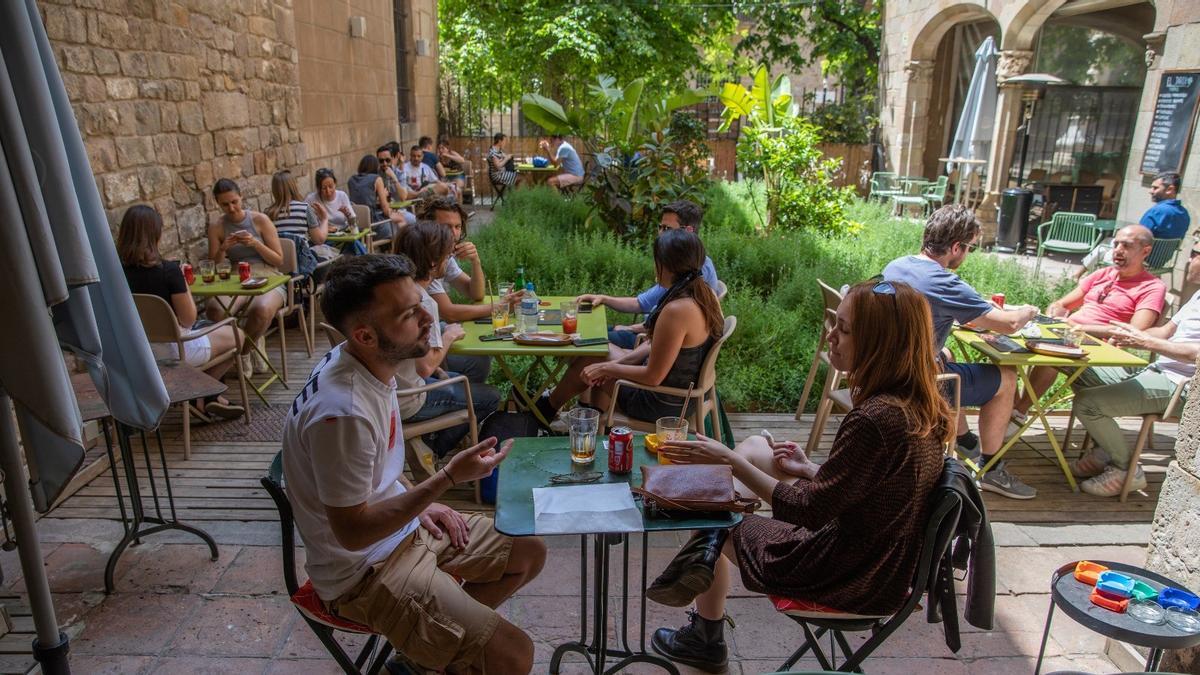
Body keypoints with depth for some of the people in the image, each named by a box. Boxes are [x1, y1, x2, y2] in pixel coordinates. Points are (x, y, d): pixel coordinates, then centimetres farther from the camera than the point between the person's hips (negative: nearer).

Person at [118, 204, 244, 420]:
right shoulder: (168, 270, -22)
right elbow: (188, 320, -15)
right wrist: (184, 284, -3)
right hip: (171, 351, -7)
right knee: (235, 336, 14)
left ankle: (207, 396, 26)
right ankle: (204, 394, 25)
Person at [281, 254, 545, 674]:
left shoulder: (372, 363, -4)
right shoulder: (343, 412, -32)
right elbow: (353, 532, -25)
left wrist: (420, 500, 2)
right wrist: (448, 478, -27)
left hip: (402, 524, 9)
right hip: (364, 569, -9)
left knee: (529, 553, 14)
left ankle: (440, 636, 20)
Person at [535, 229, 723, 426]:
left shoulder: (677, 310, -32)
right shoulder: (707, 296, -3)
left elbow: (653, 377, -25)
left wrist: (607, 368, -12)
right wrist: (619, 362, 2)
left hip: (663, 405, -8)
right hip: (687, 392, 9)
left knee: (586, 365, 10)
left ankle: (549, 407, 40)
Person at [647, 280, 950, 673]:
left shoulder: (874, 420, -32)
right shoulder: (919, 405, -4)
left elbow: (809, 511, -24)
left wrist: (730, 461, -20)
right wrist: (809, 471, 8)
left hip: (847, 578, -9)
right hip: (885, 563, 9)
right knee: (754, 446, 16)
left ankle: (705, 640, 28)